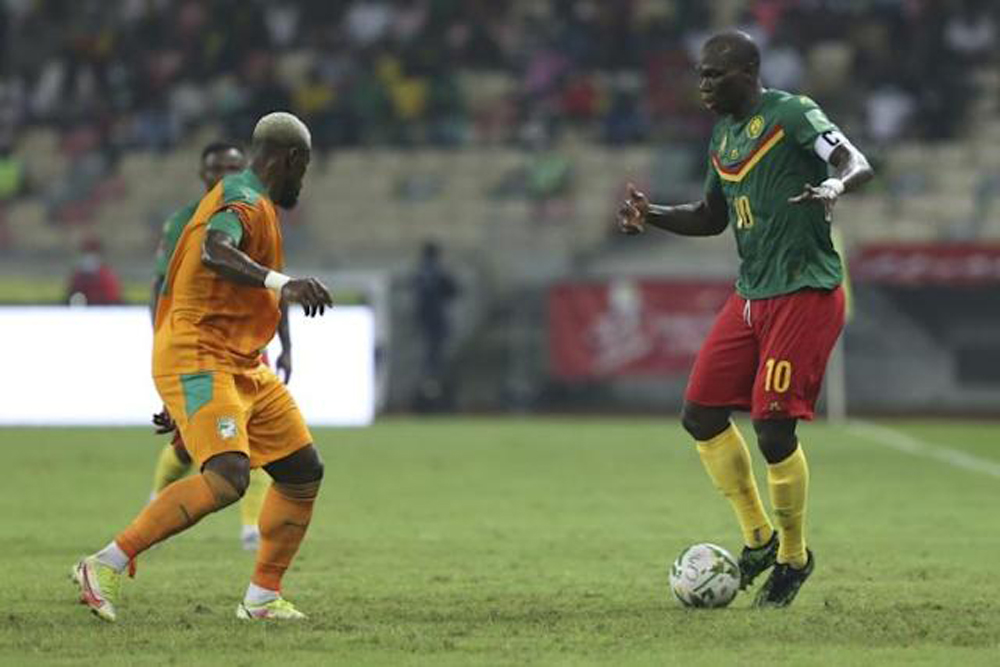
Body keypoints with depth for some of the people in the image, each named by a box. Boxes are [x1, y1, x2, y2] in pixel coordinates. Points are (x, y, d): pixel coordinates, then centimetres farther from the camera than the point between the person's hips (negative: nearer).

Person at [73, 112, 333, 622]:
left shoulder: (247, 200, 19)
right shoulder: (245, 203, -14)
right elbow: (214, 253, -37)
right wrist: (282, 284, -51)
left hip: (241, 367, 11)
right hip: (199, 362, -11)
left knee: (304, 473, 10)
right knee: (227, 477, -27)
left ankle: (262, 597, 18)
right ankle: (106, 566, -21)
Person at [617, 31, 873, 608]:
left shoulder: (792, 114, -10)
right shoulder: (723, 134, 15)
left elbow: (858, 164, -21)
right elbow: (712, 216, 25)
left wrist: (835, 186, -43)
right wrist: (654, 217, 9)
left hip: (805, 294, -9)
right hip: (751, 296, 9)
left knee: (773, 427, -12)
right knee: (701, 415, 4)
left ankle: (794, 557, 8)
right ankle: (759, 537, 18)